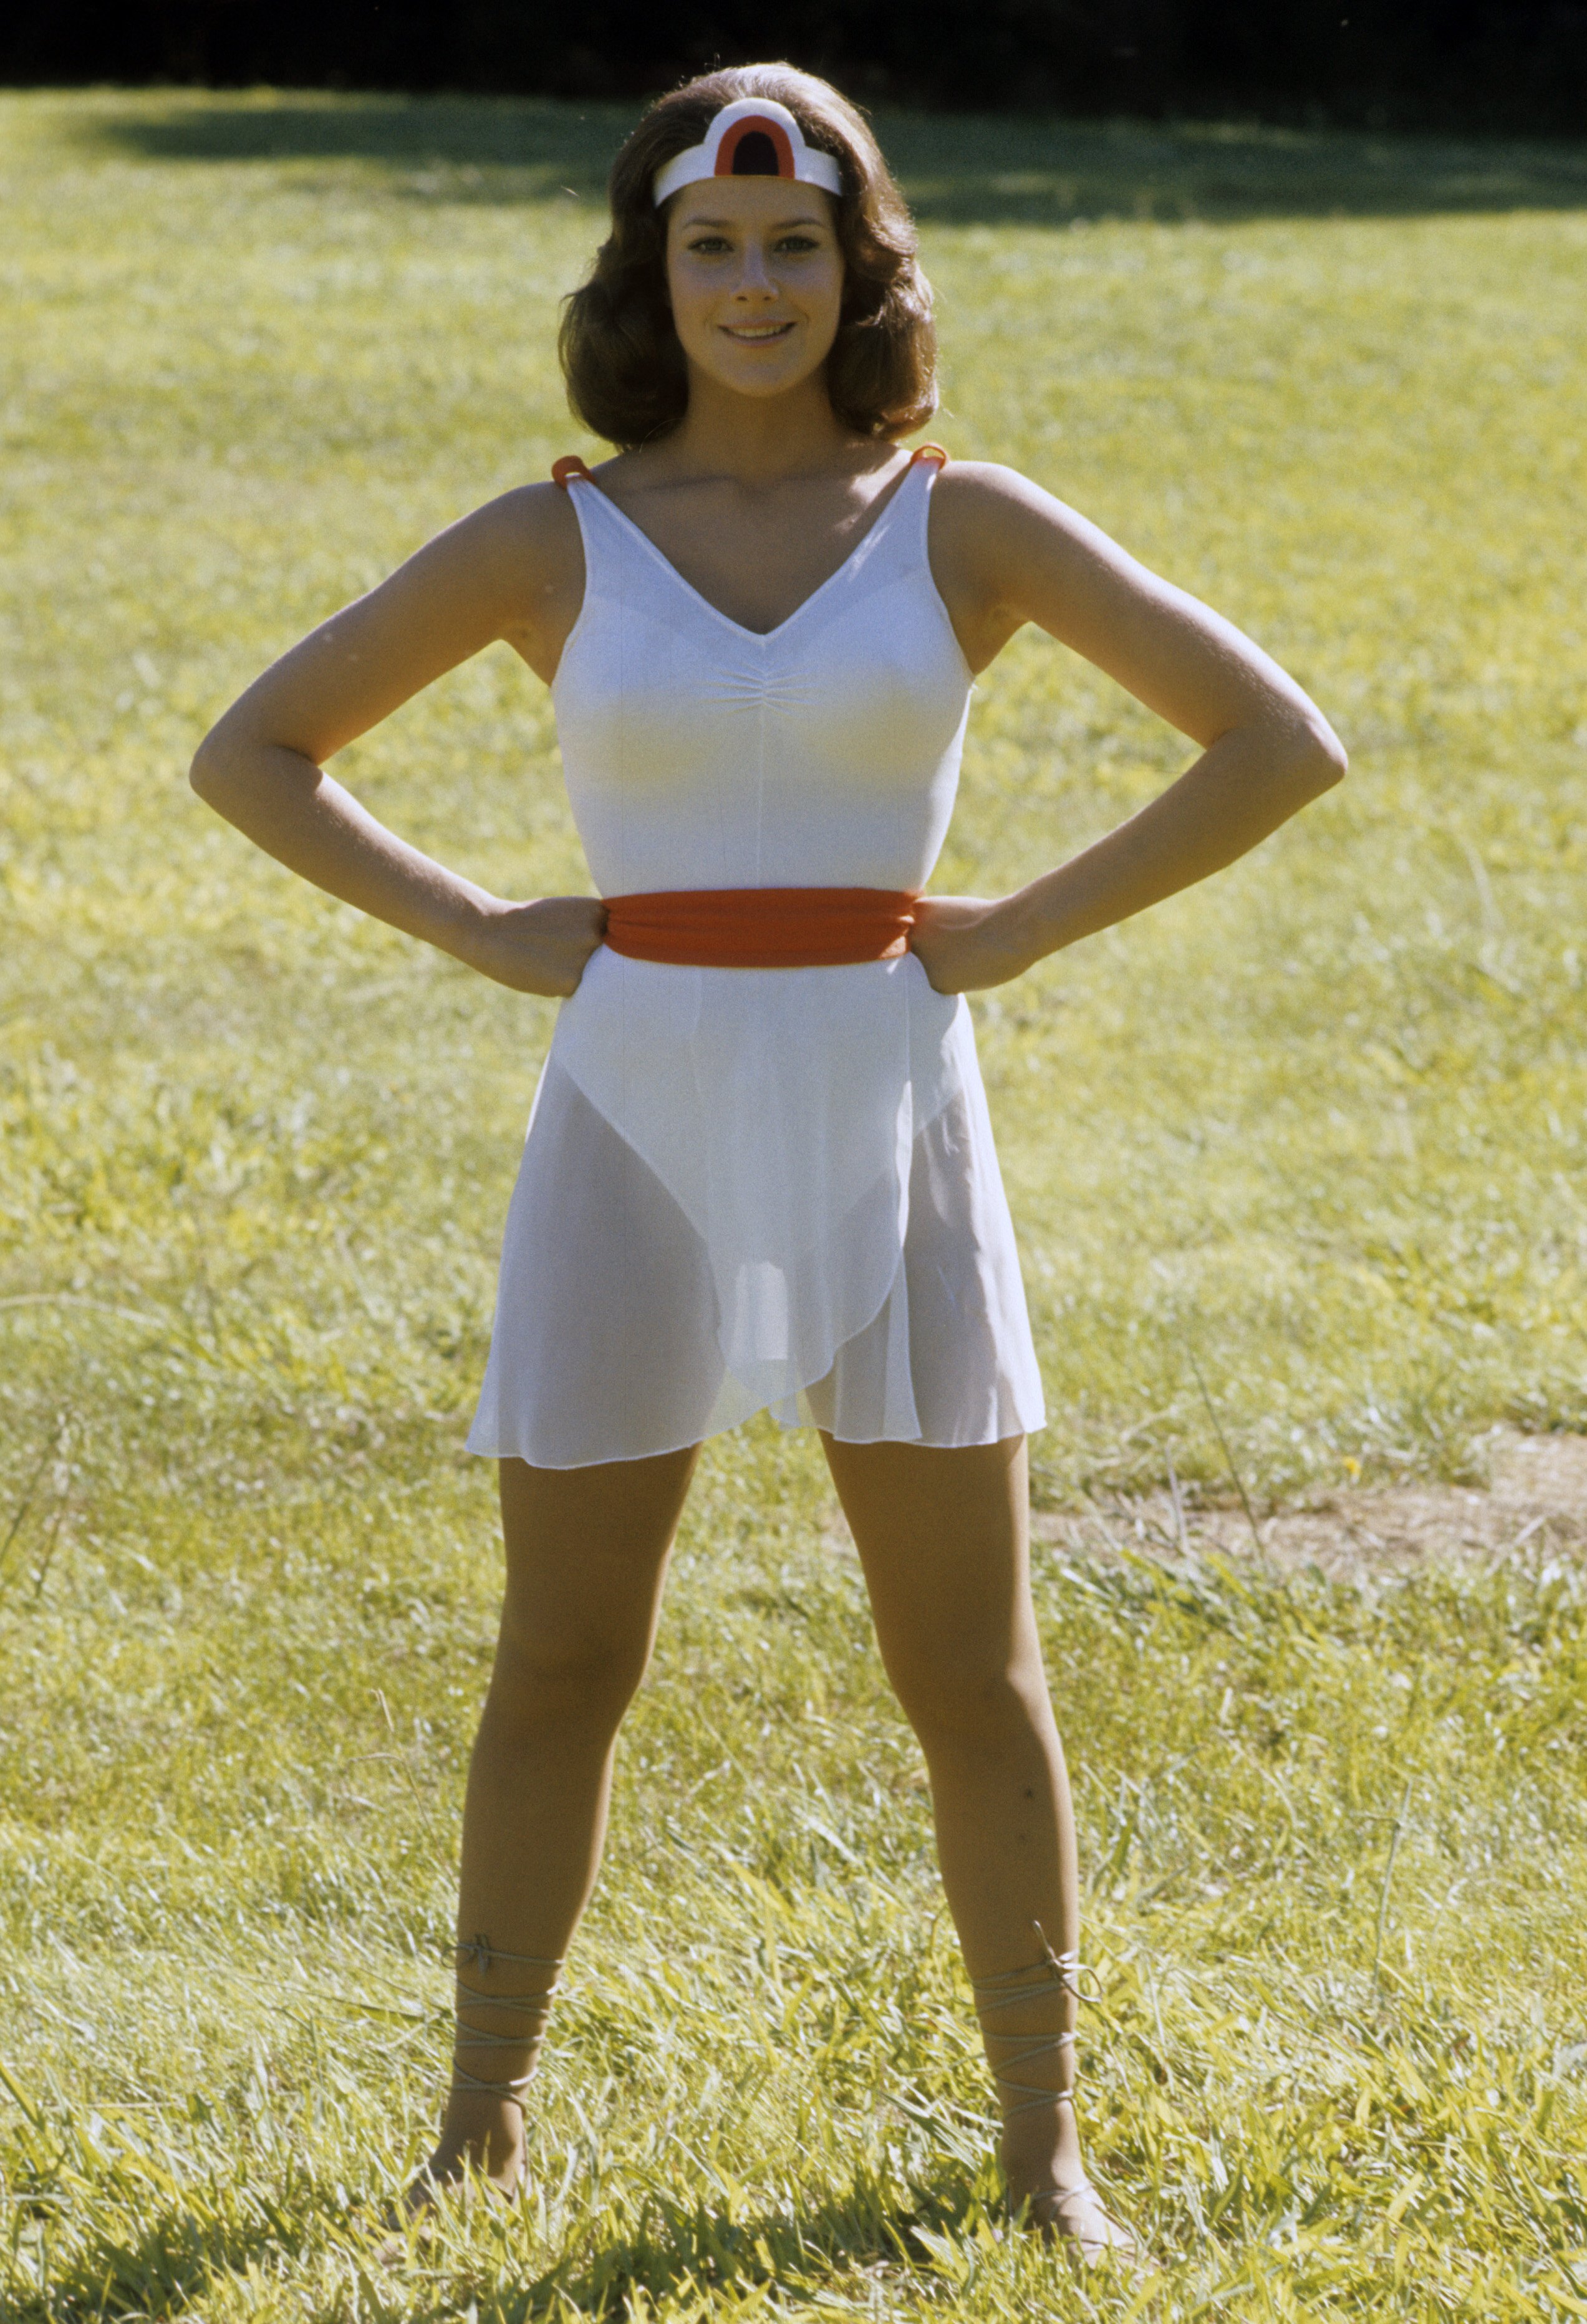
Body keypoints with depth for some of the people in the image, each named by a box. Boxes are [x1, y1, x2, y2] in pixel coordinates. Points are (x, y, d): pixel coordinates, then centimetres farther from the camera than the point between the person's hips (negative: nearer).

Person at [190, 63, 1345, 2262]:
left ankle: (1046, 2142, 13)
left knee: (972, 1671, 2)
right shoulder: (552, 543, 2)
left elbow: (1279, 740, -1)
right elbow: (254, 753, 8)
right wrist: (481, 931, -3)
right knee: (563, 1661, 6)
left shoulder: (967, 525, 1)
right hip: (640, 1126, 0)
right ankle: (481, 2129, 19)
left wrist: (1023, 929, -6)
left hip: (887, 1116, 0)